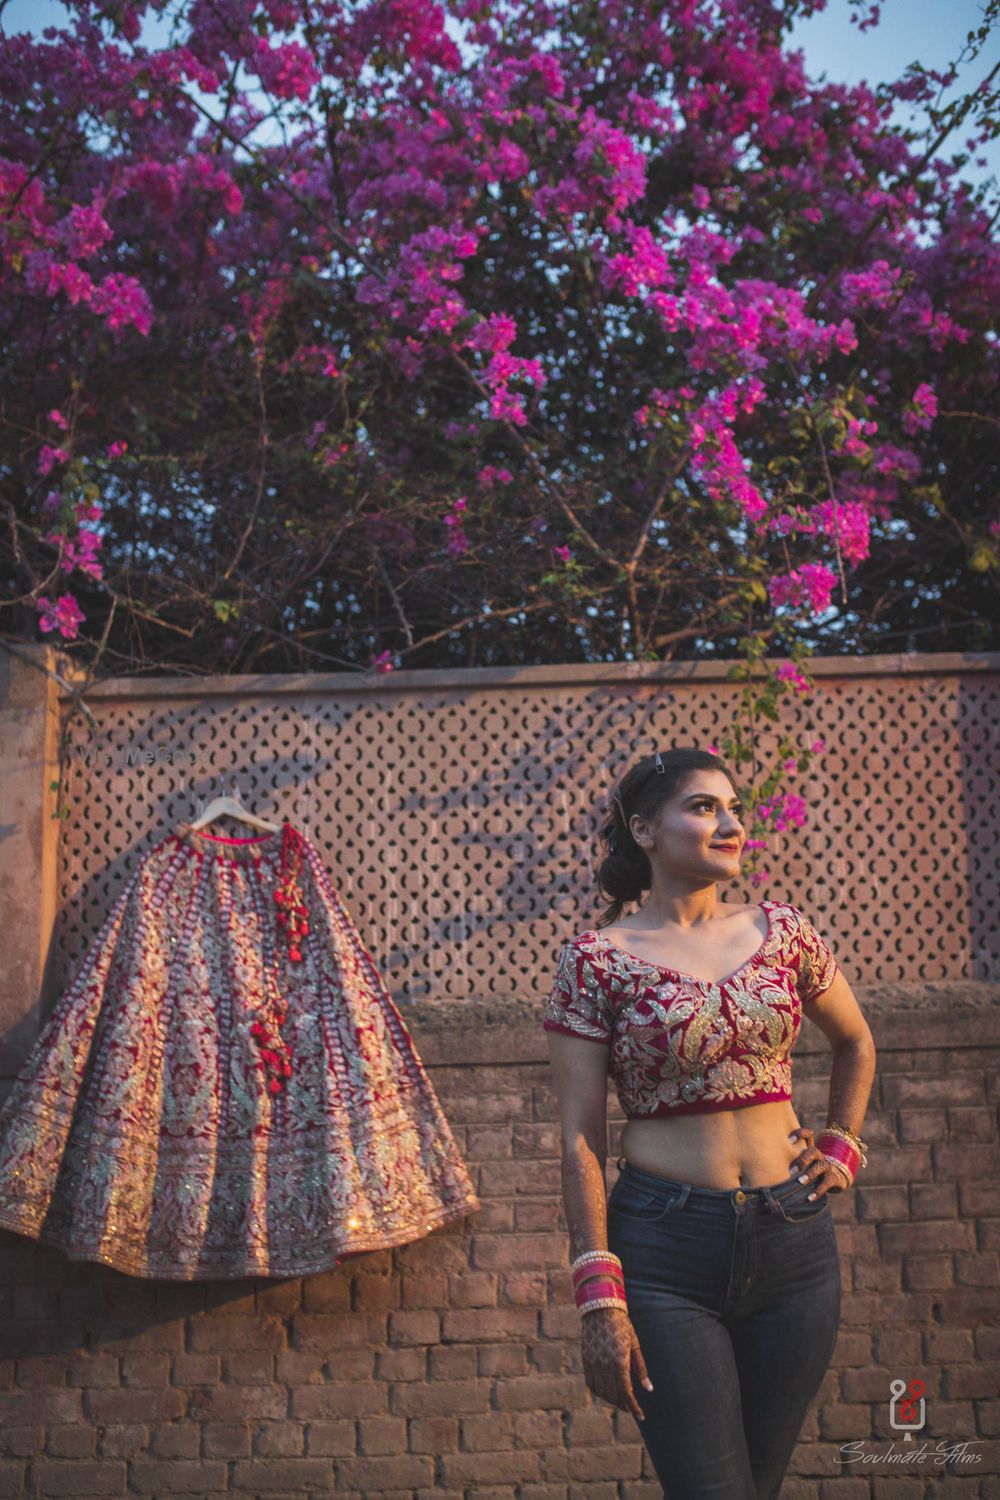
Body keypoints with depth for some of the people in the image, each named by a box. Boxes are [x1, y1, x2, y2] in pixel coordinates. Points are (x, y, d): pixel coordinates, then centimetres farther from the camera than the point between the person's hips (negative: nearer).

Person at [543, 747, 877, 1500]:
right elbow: (581, 1139, -7)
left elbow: (856, 1044, 22)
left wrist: (842, 1148, 10)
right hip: (665, 1245, -4)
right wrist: (599, 1296, -10)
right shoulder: (598, 959, -7)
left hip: (794, 1237, 4)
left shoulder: (782, 929, 3)